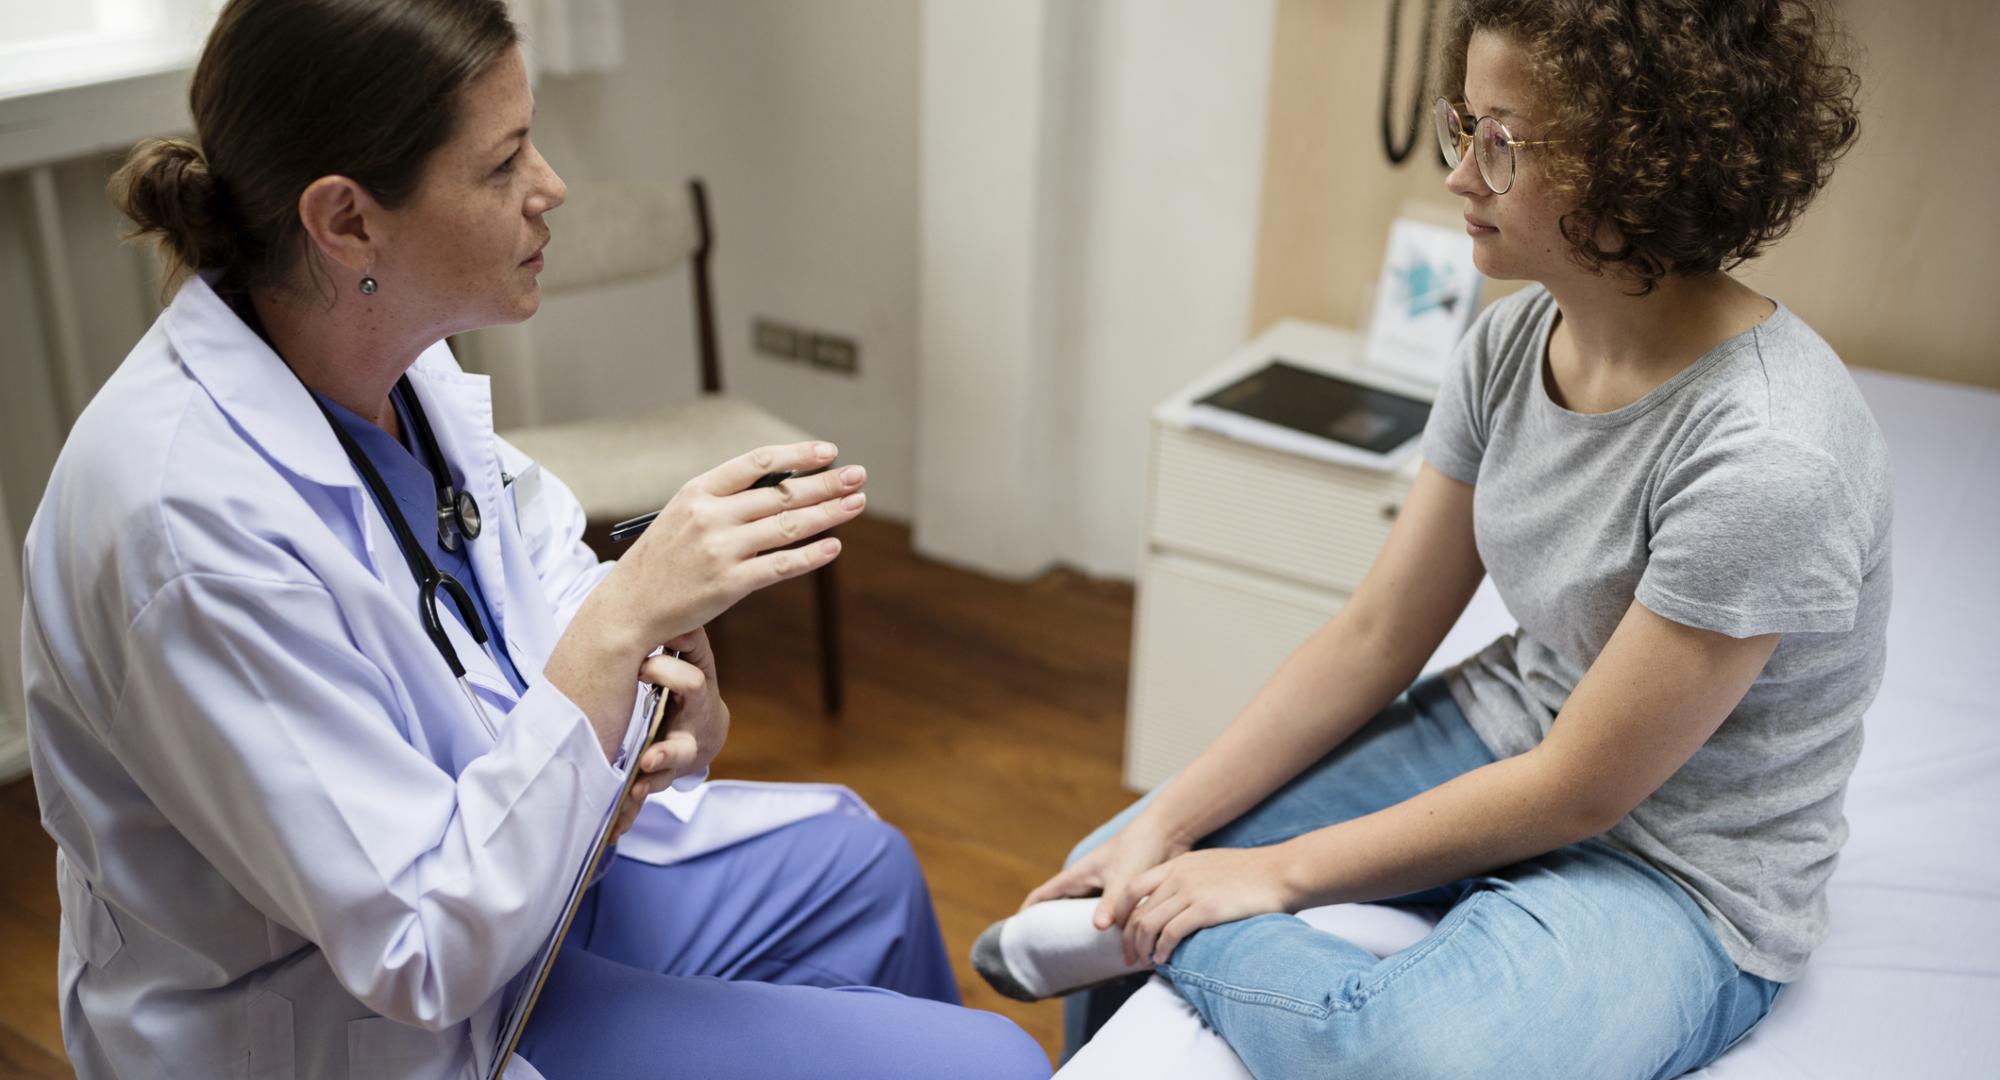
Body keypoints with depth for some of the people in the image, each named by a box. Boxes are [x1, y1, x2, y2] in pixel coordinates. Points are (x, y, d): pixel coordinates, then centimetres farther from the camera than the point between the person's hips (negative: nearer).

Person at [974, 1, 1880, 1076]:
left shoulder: (1768, 454, -29)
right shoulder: (1512, 339, -6)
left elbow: (1580, 792, -22)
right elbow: (1375, 636, -2)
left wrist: (1277, 871, -16)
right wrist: (1168, 824, -8)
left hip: (1677, 868, -6)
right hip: (1504, 741, 7)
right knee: (1116, 866, 4)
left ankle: (1177, 936, -8)